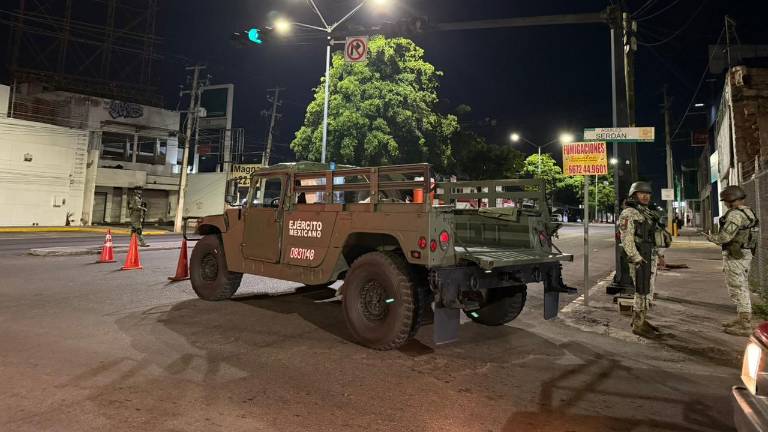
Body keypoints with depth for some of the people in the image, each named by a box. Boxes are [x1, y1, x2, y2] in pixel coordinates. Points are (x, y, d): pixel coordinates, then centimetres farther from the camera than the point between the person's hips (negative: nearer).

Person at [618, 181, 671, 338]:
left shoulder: (649, 213, 17)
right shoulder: (628, 213, -12)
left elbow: (656, 235, 23)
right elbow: (627, 239, -19)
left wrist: (660, 255, 17)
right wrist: (637, 259, -23)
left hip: (651, 257, 9)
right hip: (639, 257, -9)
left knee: (648, 290, 14)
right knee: (643, 292, -6)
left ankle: (640, 320, 25)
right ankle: (638, 326, 2)